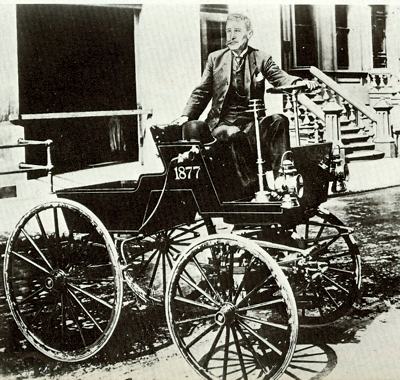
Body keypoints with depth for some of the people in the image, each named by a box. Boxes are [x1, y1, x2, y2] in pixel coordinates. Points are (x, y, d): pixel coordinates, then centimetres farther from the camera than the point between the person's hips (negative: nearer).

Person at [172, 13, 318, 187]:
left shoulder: (261, 58, 12)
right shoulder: (215, 58, 16)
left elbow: (279, 77, -4)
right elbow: (202, 91, 14)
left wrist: (298, 82, -27)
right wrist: (187, 115, -1)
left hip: (251, 120, 1)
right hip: (223, 122, 0)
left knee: (279, 120, -29)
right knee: (235, 134, -35)